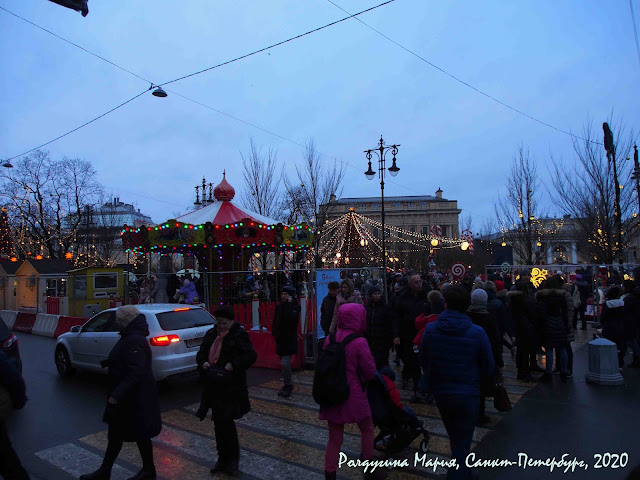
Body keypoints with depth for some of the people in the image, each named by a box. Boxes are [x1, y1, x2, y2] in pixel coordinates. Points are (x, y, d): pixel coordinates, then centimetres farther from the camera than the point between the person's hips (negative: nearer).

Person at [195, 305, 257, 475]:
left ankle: (233, 458, 17)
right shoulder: (211, 334, 10)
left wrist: (234, 364, -22)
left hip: (231, 387, -6)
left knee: (225, 421, -4)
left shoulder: (239, 335, -9)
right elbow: (201, 354, 19)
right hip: (214, 386, 6)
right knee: (219, 422, 13)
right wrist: (203, 363, -2)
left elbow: (251, 356, -14)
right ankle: (223, 457, 28)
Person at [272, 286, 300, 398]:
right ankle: (287, 385, 29)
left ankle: (288, 385, 3)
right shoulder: (279, 307, 9)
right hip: (280, 339, 7)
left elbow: (292, 318, -29)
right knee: (284, 363, 15)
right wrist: (275, 332, 3)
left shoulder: (294, 306, -9)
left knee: (285, 363, -14)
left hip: (290, 339, -6)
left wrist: (289, 303, -21)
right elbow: (275, 321, 16)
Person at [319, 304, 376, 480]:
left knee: (334, 439, 16)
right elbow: (370, 372, -10)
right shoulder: (359, 342, -17)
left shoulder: (329, 338, -4)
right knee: (367, 429, 22)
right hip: (353, 394, -4)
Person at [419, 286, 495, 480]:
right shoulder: (477, 332, -18)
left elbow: (423, 362, 0)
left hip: (440, 393, 3)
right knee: (462, 444, 12)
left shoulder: (430, 329, -12)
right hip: (468, 394, -3)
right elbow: (489, 368, -7)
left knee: (455, 440, 26)